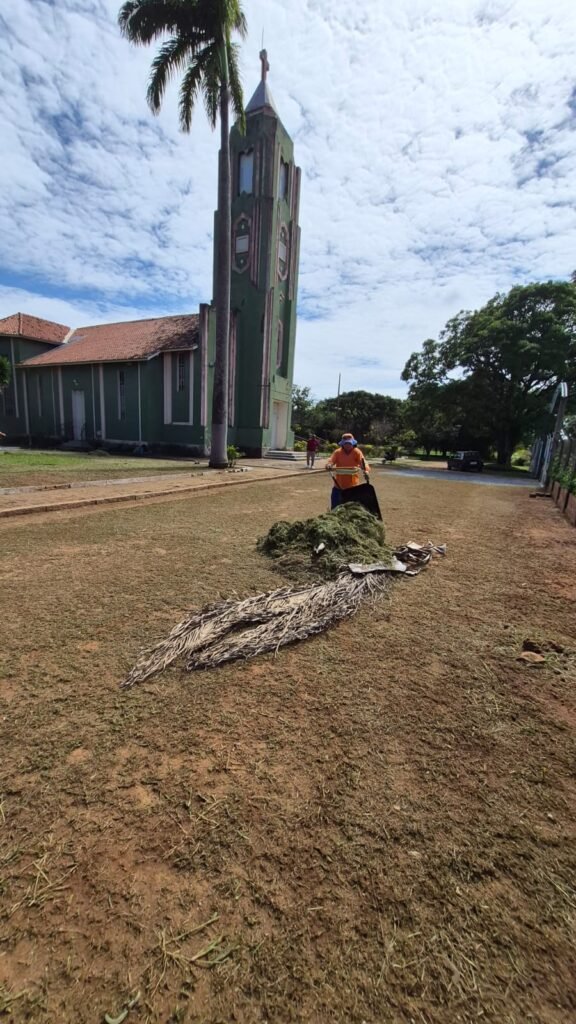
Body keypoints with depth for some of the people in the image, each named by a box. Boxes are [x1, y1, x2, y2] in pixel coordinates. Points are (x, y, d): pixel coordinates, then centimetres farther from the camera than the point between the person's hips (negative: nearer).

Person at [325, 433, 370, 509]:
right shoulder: (338, 452, -1)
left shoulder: (357, 452, -8)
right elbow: (331, 461, -11)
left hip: (353, 485, -2)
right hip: (339, 485, 2)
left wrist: (366, 471, -44)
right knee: (335, 507, 9)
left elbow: (363, 462, -21)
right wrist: (329, 465, -37)